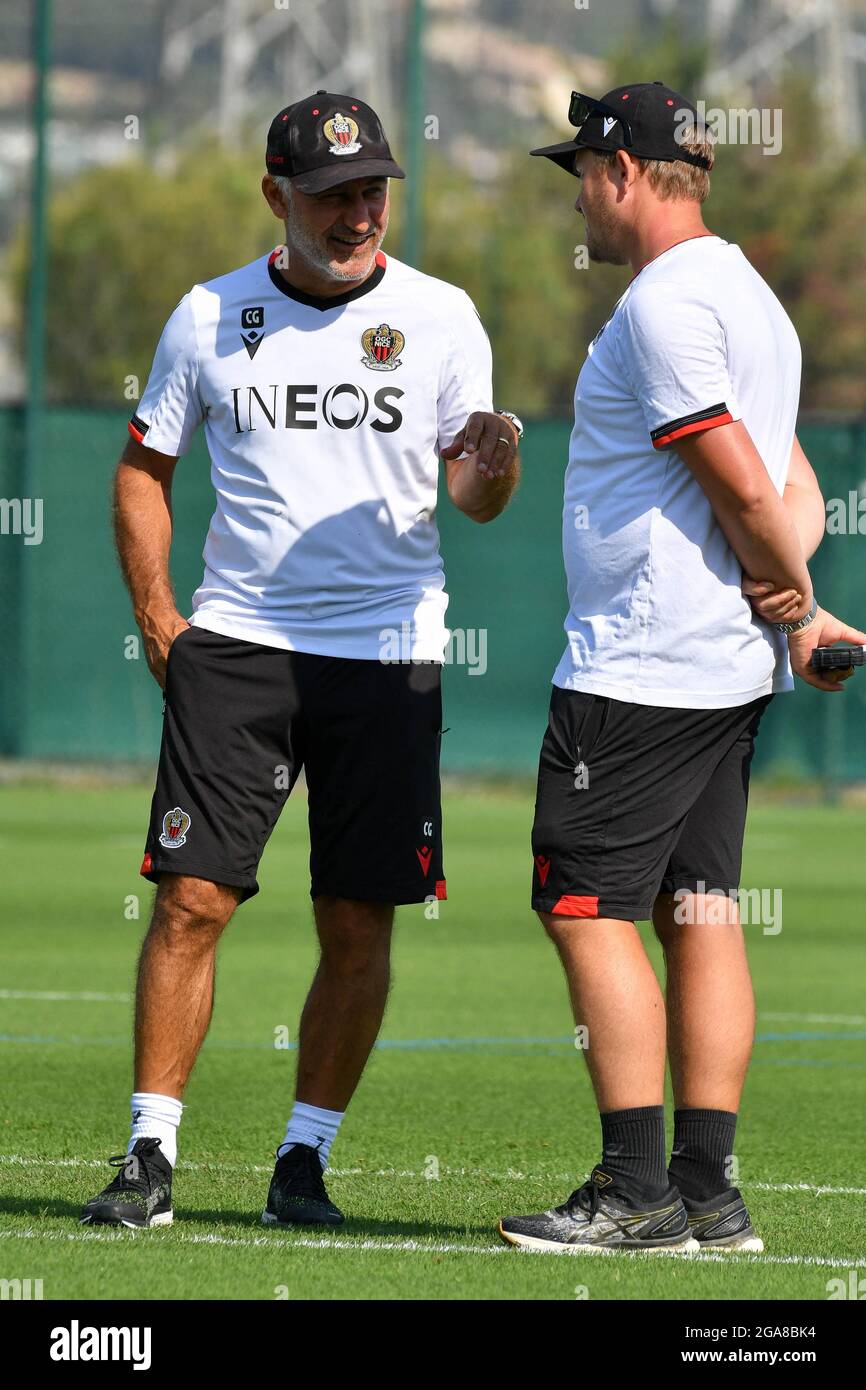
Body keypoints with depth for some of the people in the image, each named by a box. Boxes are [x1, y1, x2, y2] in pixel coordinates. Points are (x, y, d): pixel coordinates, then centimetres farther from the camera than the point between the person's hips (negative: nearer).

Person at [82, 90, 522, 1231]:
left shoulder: (438, 316, 2)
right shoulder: (211, 316, 3)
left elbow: (473, 496, 3)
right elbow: (144, 466, 14)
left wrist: (490, 472, -21)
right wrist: (156, 615, 4)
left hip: (386, 655, 0)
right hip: (235, 647, 0)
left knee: (359, 924, 0)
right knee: (191, 900, -7)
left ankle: (305, 1157, 11)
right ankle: (150, 1156, -2)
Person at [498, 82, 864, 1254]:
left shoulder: (665, 300, -15)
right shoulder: (751, 297, 18)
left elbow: (742, 482, -18)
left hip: (640, 669, -10)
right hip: (734, 671, 10)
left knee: (589, 911, -7)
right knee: (699, 915, 9)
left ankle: (637, 1191, -9)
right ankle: (707, 1193, 8)